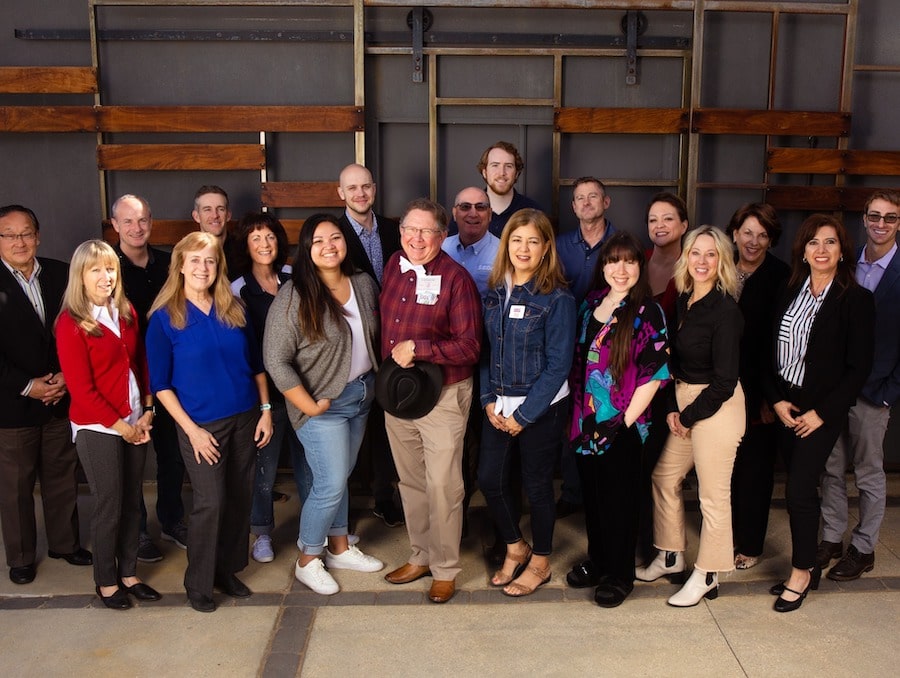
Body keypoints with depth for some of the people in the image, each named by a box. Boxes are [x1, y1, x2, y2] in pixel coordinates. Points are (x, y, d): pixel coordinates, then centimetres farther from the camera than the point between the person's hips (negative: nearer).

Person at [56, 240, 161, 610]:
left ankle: (128, 573, 29)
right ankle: (106, 581, 24)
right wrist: (121, 425, -13)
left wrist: (147, 413, -1)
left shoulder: (127, 312, 5)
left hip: (135, 423, 5)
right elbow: (81, 389, -15)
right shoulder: (71, 323, -13)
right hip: (97, 428, -5)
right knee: (109, 507, 5)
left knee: (132, 503, 13)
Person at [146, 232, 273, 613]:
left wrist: (266, 409, 3)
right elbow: (161, 385, -6)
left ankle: (228, 570, 28)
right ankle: (198, 583, 16)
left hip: (244, 418, 4)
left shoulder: (234, 310, 4)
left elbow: (256, 364, 10)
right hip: (201, 425, -4)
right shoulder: (165, 318, -7)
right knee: (210, 503, -4)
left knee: (240, 498, 9)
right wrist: (191, 429, -12)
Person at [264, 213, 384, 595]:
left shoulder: (365, 286, 1)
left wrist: (373, 384, 8)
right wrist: (309, 406, -17)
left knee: (340, 478, 18)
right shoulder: (293, 297, -18)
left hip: (362, 396, 6)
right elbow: (276, 361, -19)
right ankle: (307, 561, 18)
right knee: (330, 485, -3)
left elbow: (376, 337, 15)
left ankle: (340, 549, 35)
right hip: (324, 406, -6)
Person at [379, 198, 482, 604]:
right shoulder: (393, 267, 5)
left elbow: (469, 346, -17)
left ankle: (445, 570, 17)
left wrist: (417, 348, -21)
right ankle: (420, 557, 33)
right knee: (410, 482, 17)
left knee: (442, 486, 0)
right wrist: (388, 365, 7)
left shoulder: (455, 278, -14)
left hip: (443, 395, -6)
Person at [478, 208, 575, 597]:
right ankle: (515, 548, 32)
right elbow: (485, 349, 8)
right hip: (498, 406, 5)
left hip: (540, 408, -5)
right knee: (489, 479, 7)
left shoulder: (557, 299, -13)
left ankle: (540, 563, 29)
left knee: (536, 485, 7)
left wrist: (524, 414, -14)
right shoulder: (495, 291, 4)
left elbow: (559, 365, -14)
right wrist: (488, 400, -3)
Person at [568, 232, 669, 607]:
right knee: (591, 493, 16)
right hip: (587, 421, 5)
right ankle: (597, 562, 34)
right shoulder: (591, 303, 7)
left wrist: (627, 418, -14)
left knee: (618, 497, 6)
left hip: (621, 424, -5)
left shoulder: (647, 312, -10)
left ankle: (620, 575, 23)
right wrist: (579, 414, 9)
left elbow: (654, 372, -13)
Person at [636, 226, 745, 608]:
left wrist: (688, 417, -8)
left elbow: (725, 381, -16)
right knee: (664, 477, 16)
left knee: (713, 495, 3)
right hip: (685, 402, 8)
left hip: (716, 405, -8)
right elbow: (675, 359, 9)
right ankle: (671, 558, 34)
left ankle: (706, 576, 19)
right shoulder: (684, 301, 6)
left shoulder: (725, 310, -17)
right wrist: (672, 409, -2)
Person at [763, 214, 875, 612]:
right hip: (787, 407, 5)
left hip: (823, 411, -5)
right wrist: (776, 400, -4)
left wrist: (821, 412, -13)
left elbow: (859, 367, -11)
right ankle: (809, 567, 26)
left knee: (799, 488, -7)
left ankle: (801, 573, 11)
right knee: (801, 488, 11)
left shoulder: (856, 299, -9)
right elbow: (772, 352, 8)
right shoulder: (790, 294, 6)